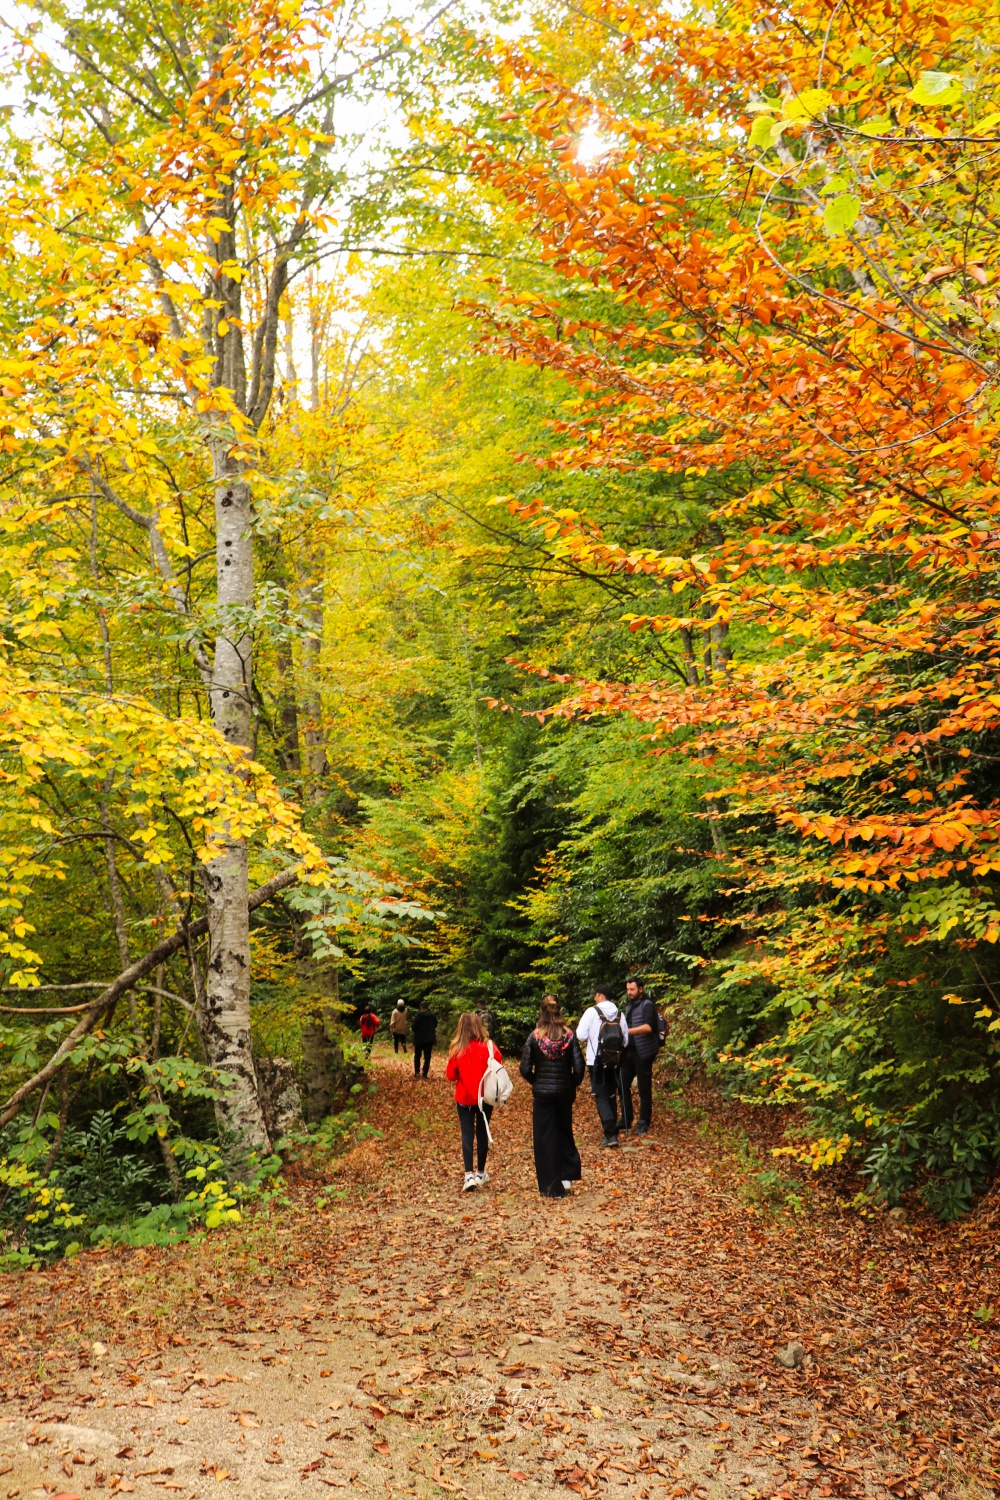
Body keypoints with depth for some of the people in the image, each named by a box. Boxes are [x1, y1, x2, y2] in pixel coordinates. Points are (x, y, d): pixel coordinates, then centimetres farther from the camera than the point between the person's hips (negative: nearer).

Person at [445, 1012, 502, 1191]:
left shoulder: (457, 1049, -12)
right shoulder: (489, 1047, -10)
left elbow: (450, 1075, -5)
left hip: (464, 1098, -1)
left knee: (467, 1134, 3)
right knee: (482, 1133, 14)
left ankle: (469, 1175, -10)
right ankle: (481, 1173, 24)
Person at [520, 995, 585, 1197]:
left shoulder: (534, 1037, -9)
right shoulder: (569, 1035, -7)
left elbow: (525, 1069, -9)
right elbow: (579, 1067, -9)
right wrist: (572, 1084, 9)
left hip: (542, 1092, -2)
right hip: (564, 1091, 2)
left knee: (544, 1138, 6)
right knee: (564, 1133, 21)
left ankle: (551, 1187, 8)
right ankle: (567, 1176, 15)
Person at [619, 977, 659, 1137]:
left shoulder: (647, 1005, -9)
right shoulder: (629, 1007, 16)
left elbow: (648, 1027, -25)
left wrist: (627, 1031, -32)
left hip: (643, 1053, -8)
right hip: (628, 1051, 8)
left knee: (644, 1088, 0)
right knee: (623, 1085, 8)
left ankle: (643, 1123, 8)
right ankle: (625, 1120, 19)